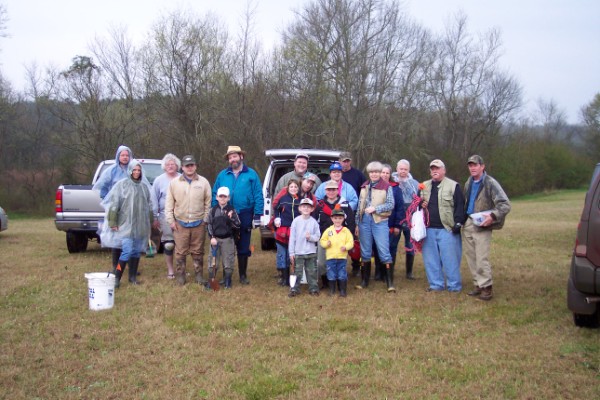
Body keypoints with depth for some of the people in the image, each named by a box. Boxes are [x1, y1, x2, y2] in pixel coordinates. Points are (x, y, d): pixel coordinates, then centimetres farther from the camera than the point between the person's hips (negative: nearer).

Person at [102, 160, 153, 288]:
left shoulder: (144, 187, 11)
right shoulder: (121, 185, -4)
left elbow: (149, 205, 19)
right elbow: (113, 204, -6)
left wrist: (150, 222, 18)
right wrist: (112, 222, -10)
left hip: (140, 226, 5)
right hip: (126, 225, -5)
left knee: (136, 251, 9)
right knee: (127, 251, -13)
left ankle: (133, 276, 19)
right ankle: (116, 278, -5)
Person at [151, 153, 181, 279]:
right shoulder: (159, 180, 4)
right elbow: (154, 201, 6)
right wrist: (155, 218, 4)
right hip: (166, 216, 0)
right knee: (168, 244, 2)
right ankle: (170, 270, 12)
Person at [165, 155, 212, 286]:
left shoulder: (203, 182, 2)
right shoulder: (174, 183, 2)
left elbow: (208, 203, 4)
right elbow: (169, 204, 5)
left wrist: (206, 220, 0)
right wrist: (171, 220, 0)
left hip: (199, 224, 0)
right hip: (180, 224, 0)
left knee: (198, 252, 8)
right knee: (180, 252, 3)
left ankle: (199, 275, 17)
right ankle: (180, 275, 13)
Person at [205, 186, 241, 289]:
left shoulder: (231, 211, -2)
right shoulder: (213, 210, 1)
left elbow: (237, 226, -5)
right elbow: (208, 224, 2)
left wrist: (231, 219, -22)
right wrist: (212, 237, -6)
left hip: (227, 239, -1)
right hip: (215, 238, 1)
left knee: (228, 261, 3)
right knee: (212, 261, 2)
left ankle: (227, 282, 16)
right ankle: (211, 281, 13)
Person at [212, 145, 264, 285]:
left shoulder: (251, 174, 0)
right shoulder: (222, 175, 6)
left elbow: (258, 196, -3)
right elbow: (215, 195, 7)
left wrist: (257, 215, -9)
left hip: (245, 216, -2)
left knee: (243, 248, 7)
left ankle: (243, 275, 18)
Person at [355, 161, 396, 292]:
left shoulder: (387, 187, -2)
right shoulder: (364, 187, 11)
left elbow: (391, 204, -7)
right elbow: (360, 205, 13)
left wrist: (375, 208, -16)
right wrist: (357, 223, 11)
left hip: (380, 222, -4)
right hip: (364, 221, 4)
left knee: (384, 252, -5)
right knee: (365, 252, 10)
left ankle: (390, 282, 1)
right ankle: (364, 280, 19)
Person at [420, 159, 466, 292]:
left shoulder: (453, 186, -1)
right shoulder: (424, 186, 15)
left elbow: (460, 206, -5)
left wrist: (458, 223, -12)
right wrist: (420, 205, 1)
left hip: (447, 229, -5)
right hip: (429, 229, 5)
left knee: (450, 258, -3)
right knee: (430, 259, 8)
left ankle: (454, 285, 6)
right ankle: (436, 284, 18)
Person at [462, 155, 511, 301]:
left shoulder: (490, 183, -12)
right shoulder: (468, 183, 11)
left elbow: (505, 204, -16)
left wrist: (493, 216, -29)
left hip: (482, 226, -7)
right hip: (468, 224, 7)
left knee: (481, 258, -10)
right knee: (470, 257, 10)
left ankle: (487, 287, -1)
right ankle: (478, 285, 19)